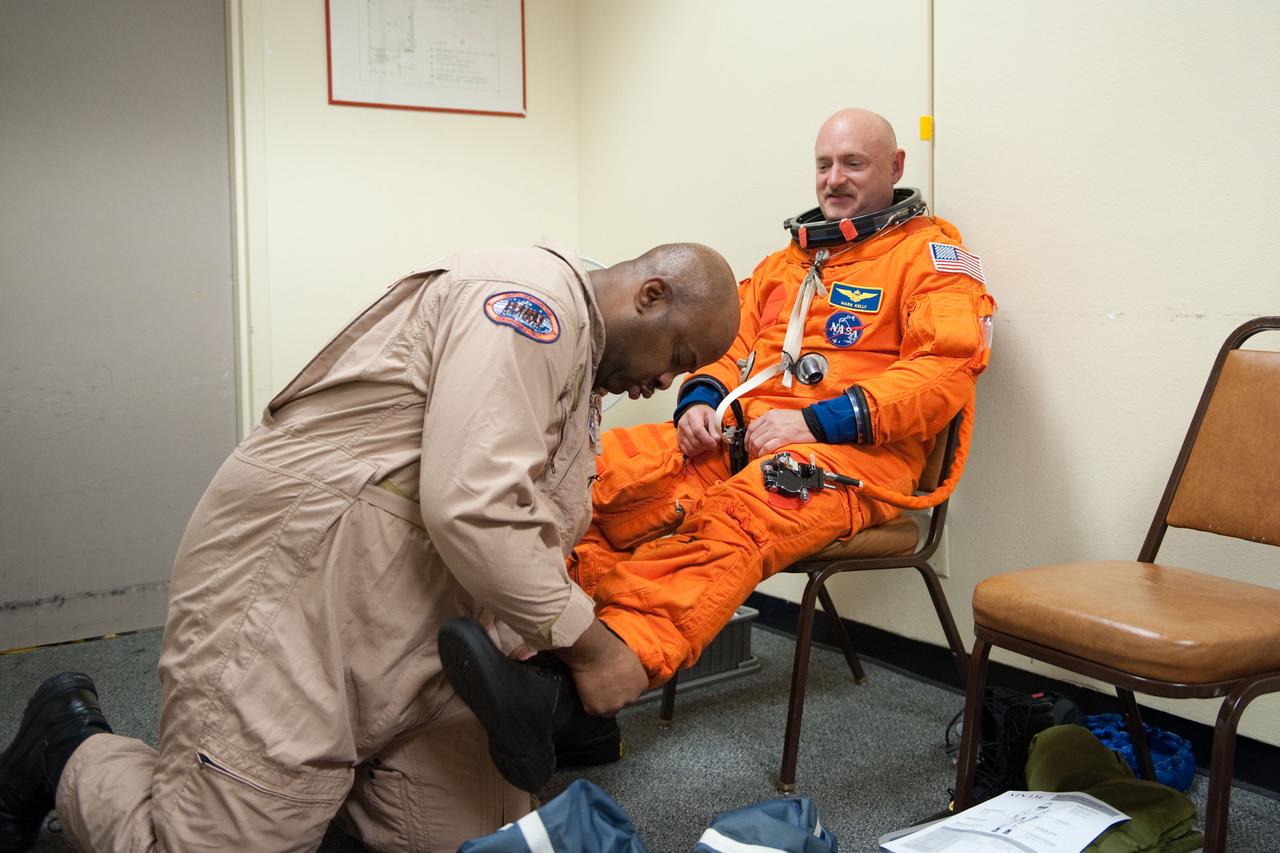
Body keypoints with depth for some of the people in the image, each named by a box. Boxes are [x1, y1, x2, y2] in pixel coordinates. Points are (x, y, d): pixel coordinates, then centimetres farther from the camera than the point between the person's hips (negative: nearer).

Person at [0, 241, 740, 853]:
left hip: (409, 643, 10)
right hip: (288, 598, -10)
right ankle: (75, 753, 21)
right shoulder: (530, 299, -15)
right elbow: (469, 510, -26)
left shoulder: (584, 371, 18)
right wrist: (593, 646, -15)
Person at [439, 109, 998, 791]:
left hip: (850, 452, -6)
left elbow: (946, 369, -6)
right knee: (604, 470, -23)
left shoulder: (930, 252, 9)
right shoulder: (786, 259, 30)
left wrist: (817, 419, -15)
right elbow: (731, 343, 26)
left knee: (735, 518, -39)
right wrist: (701, 401, 1)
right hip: (737, 434, 6)